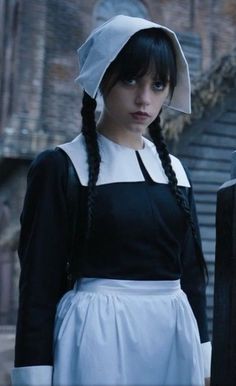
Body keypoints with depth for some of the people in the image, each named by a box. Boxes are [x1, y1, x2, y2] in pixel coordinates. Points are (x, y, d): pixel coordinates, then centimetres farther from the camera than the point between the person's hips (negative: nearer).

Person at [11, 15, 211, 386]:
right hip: (98, 337, -5)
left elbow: (191, 271, 11)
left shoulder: (176, 171, 8)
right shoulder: (60, 167, -8)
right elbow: (40, 282, -9)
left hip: (174, 335, 5)